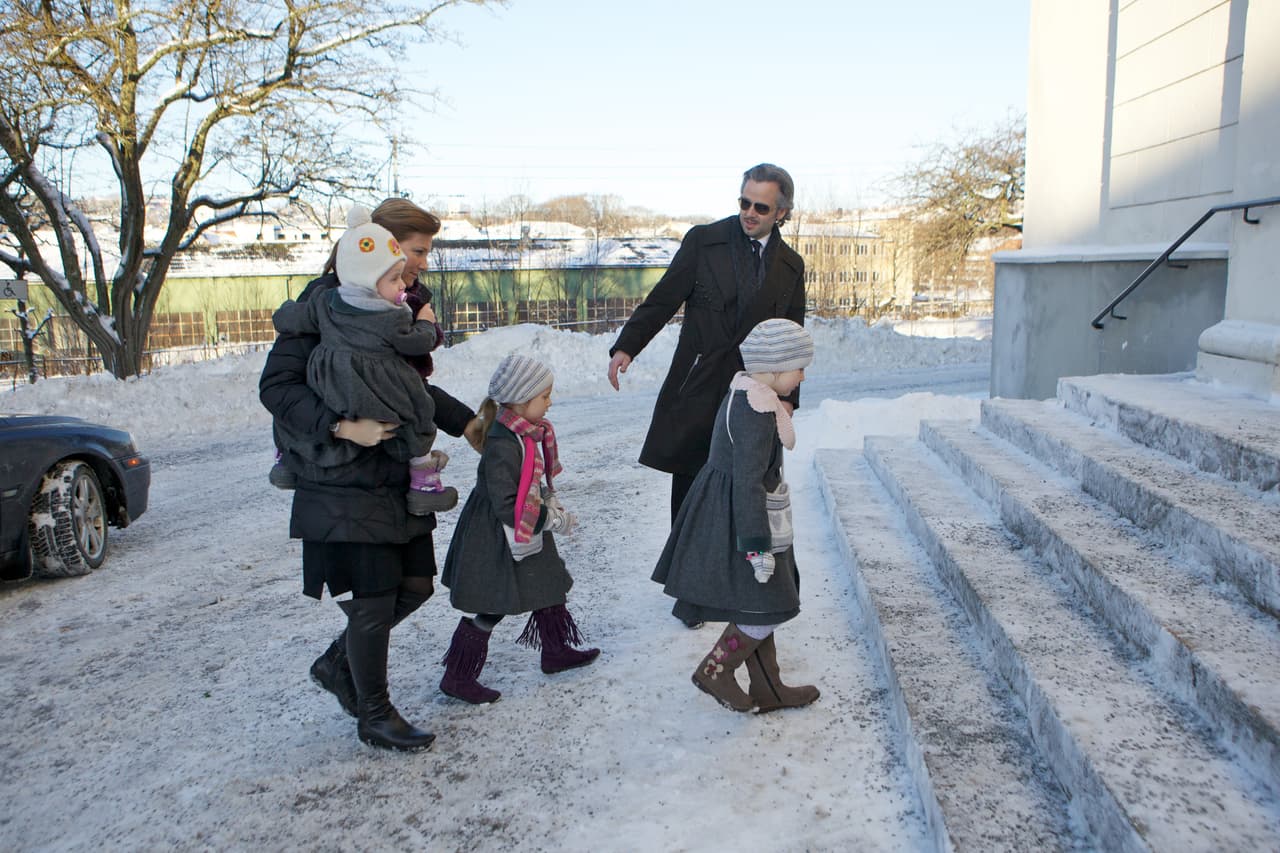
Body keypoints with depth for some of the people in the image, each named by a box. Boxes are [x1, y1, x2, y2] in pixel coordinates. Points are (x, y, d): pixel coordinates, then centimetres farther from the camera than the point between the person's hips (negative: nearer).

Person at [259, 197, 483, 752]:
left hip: (400, 477, 8)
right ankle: (374, 716, 24)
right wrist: (342, 427, -27)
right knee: (373, 600, 1)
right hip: (346, 483, -8)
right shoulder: (326, 302, -14)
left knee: (416, 584, 12)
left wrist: (463, 421, 20)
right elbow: (276, 386, -17)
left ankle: (337, 664, 36)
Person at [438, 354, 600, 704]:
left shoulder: (529, 433, 2)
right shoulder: (503, 445, -29)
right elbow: (506, 505, -30)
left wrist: (551, 504, 4)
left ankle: (556, 651, 40)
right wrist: (553, 519, -23)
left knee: (550, 586, 21)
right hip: (497, 542, -10)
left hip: (527, 535, 10)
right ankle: (457, 677, 14)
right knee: (490, 608, 0)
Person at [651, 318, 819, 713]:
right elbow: (748, 483, -26)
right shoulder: (758, 413, -24)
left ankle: (767, 689, 29)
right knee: (767, 609, 0)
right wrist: (759, 546, -23)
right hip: (741, 519, -11)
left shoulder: (743, 394, 7)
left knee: (759, 607, 18)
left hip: (729, 512, 11)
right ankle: (715, 671, 14)